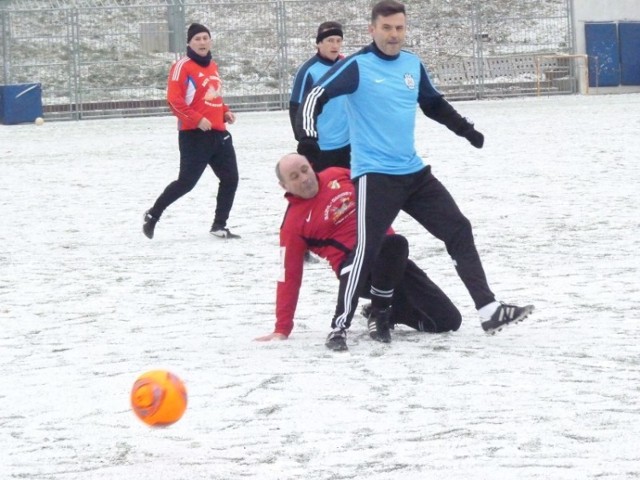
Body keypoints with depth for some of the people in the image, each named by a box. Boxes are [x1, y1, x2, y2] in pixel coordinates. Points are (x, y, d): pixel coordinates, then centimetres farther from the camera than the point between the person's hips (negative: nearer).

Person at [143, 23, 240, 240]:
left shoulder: (212, 66, 16)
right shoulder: (183, 67, -9)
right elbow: (174, 100, -17)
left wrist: (225, 112, 10)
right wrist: (197, 119, -23)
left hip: (218, 133, 8)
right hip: (194, 135, -8)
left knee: (230, 179, 5)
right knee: (186, 182, -6)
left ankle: (219, 226, 15)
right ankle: (153, 215, 12)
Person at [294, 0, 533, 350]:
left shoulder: (413, 65, 10)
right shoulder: (356, 66, -9)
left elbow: (434, 103, 28)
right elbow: (316, 96, -16)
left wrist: (465, 128, 26)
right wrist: (307, 135, -31)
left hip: (413, 173, 7)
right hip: (374, 175, -7)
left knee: (458, 230, 5)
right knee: (367, 248, -14)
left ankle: (489, 311, 8)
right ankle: (340, 325, -4)